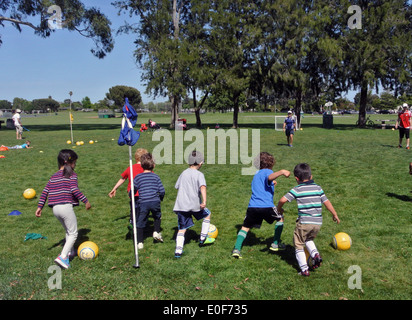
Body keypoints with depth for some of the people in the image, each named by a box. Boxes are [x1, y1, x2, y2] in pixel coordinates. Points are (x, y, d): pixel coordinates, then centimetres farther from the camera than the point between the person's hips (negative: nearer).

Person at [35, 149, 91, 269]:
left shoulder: (54, 176, 16)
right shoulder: (71, 174, -2)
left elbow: (45, 191, 12)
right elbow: (74, 190, -15)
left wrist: (40, 206, 15)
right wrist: (86, 201, -9)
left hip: (55, 208, 7)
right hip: (66, 206, -7)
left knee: (68, 231, 26)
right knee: (73, 233, 2)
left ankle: (70, 252, 34)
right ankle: (62, 257, -10)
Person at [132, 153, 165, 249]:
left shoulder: (137, 177, 3)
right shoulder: (156, 177, 5)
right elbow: (162, 190, 2)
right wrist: (160, 198, 22)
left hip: (143, 203, -1)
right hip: (155, 202, 1)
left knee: (140, 223, 8)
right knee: (157, 217, 28)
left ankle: (140, 242, 10)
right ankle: (157, 232, 17)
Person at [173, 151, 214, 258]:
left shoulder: (183, 173, 13)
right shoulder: (199, 174, -5)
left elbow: (177, 187, 20)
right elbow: (202, 187, -21)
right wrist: (204, 201, -31)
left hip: (181, 205, 4)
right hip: (195, 204, -4)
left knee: (181, 229, 7)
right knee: (207, 214, 23)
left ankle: (178, 251, -4)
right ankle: (203, 239, 26)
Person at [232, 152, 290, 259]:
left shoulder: (256, 175, 25)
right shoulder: (267, 171, 1)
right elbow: (270, 177, -25)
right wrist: (281, 172, -35)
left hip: (252, 206, 5)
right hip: (266, 206, -5)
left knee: (245, 227, 14)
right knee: (280, 219, 21)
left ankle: (236, 249, -3)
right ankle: (275, 244, 25)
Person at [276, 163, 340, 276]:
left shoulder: (297, 189, -4)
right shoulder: (318, 188, 8)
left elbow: (283, 200, -12)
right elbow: (327, 202, 11)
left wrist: (279, 209, 8)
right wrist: (335, 215, 23)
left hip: (304, 222, -5)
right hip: (318, 222, 5)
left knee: (298, 245, 10)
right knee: (309, 239, 30)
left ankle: (304, 270, 6)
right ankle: (315, 254, 5)